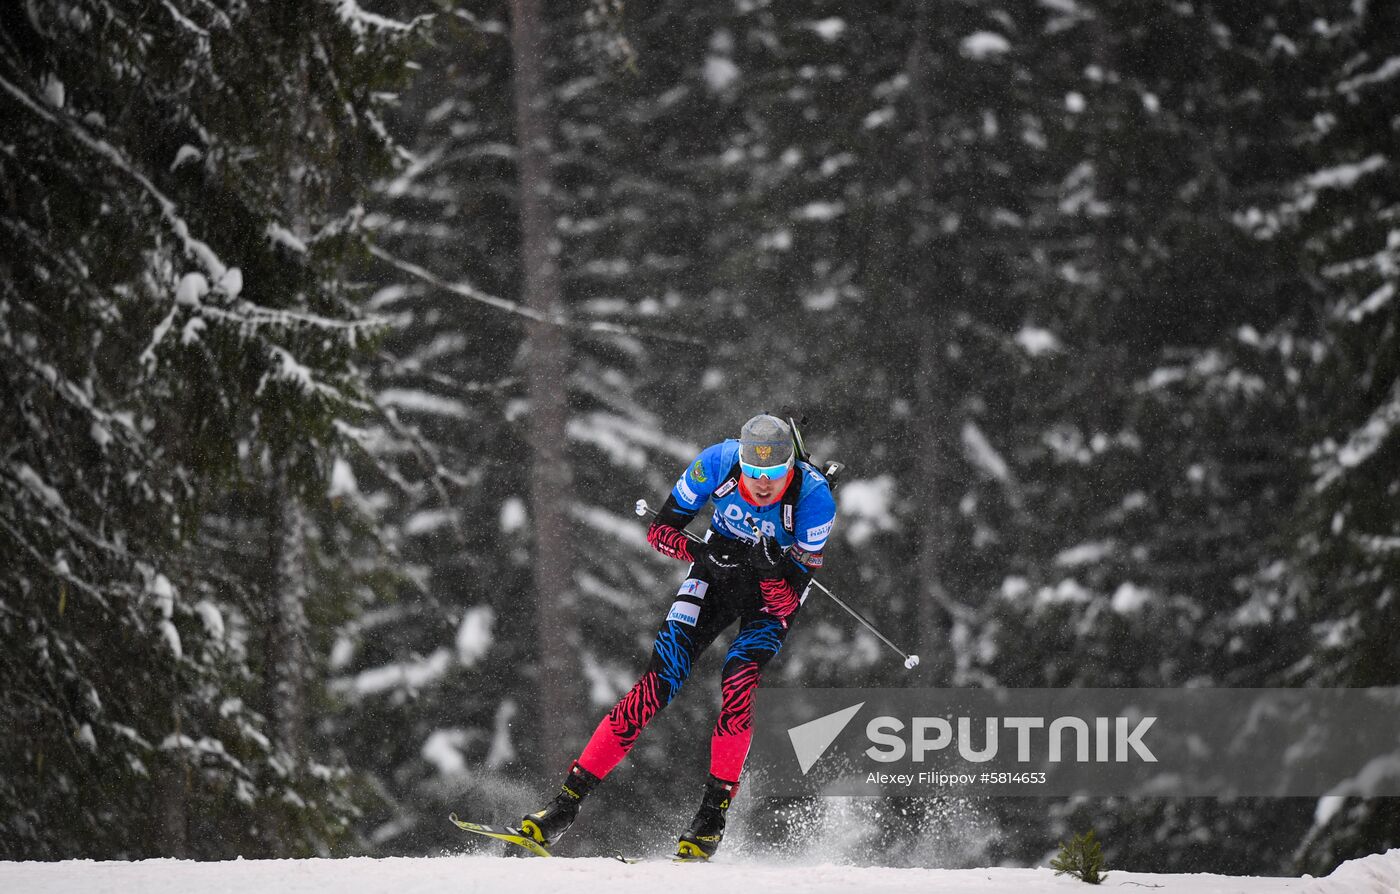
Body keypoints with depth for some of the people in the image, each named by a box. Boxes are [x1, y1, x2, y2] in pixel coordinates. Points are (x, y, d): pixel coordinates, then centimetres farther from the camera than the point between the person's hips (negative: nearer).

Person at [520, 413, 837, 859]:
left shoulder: (814, 497, -30)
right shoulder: (718, 463, -25)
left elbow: (789, 601, -26)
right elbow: (660, 530, -14)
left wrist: (771, 571, -47)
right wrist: (698, 552, -32)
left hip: (775, 589, -1)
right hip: (716, 569, 1)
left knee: (737, 681, -28)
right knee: (658, 682, -14)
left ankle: (712, 816, -16)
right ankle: (567, 802, -14)